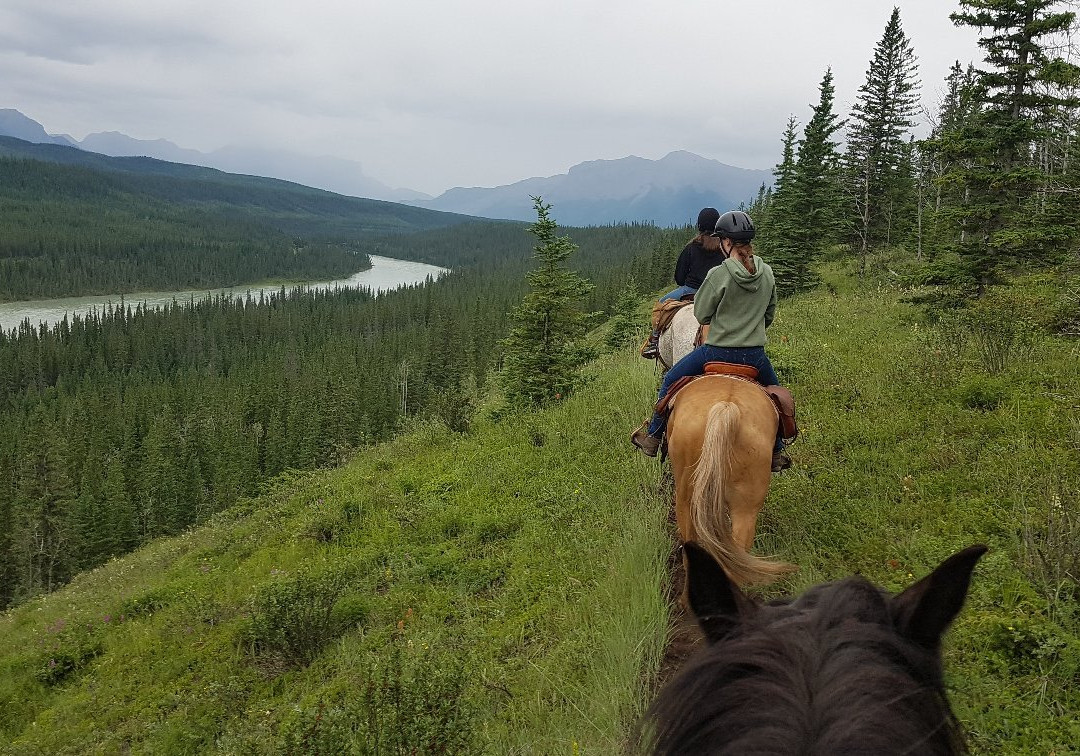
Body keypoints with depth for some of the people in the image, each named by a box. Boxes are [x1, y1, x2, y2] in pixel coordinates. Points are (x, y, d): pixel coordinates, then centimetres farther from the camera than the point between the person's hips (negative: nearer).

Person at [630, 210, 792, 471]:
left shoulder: (719, 274, -17)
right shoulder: (767, 273, -1)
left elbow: (701, 314, -7)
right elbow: (770, 314, 12)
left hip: (718, 351, -4)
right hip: (756, 354, 4)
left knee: (670, 380, 17)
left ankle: (653, 436, 26)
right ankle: (777, 452, 36)